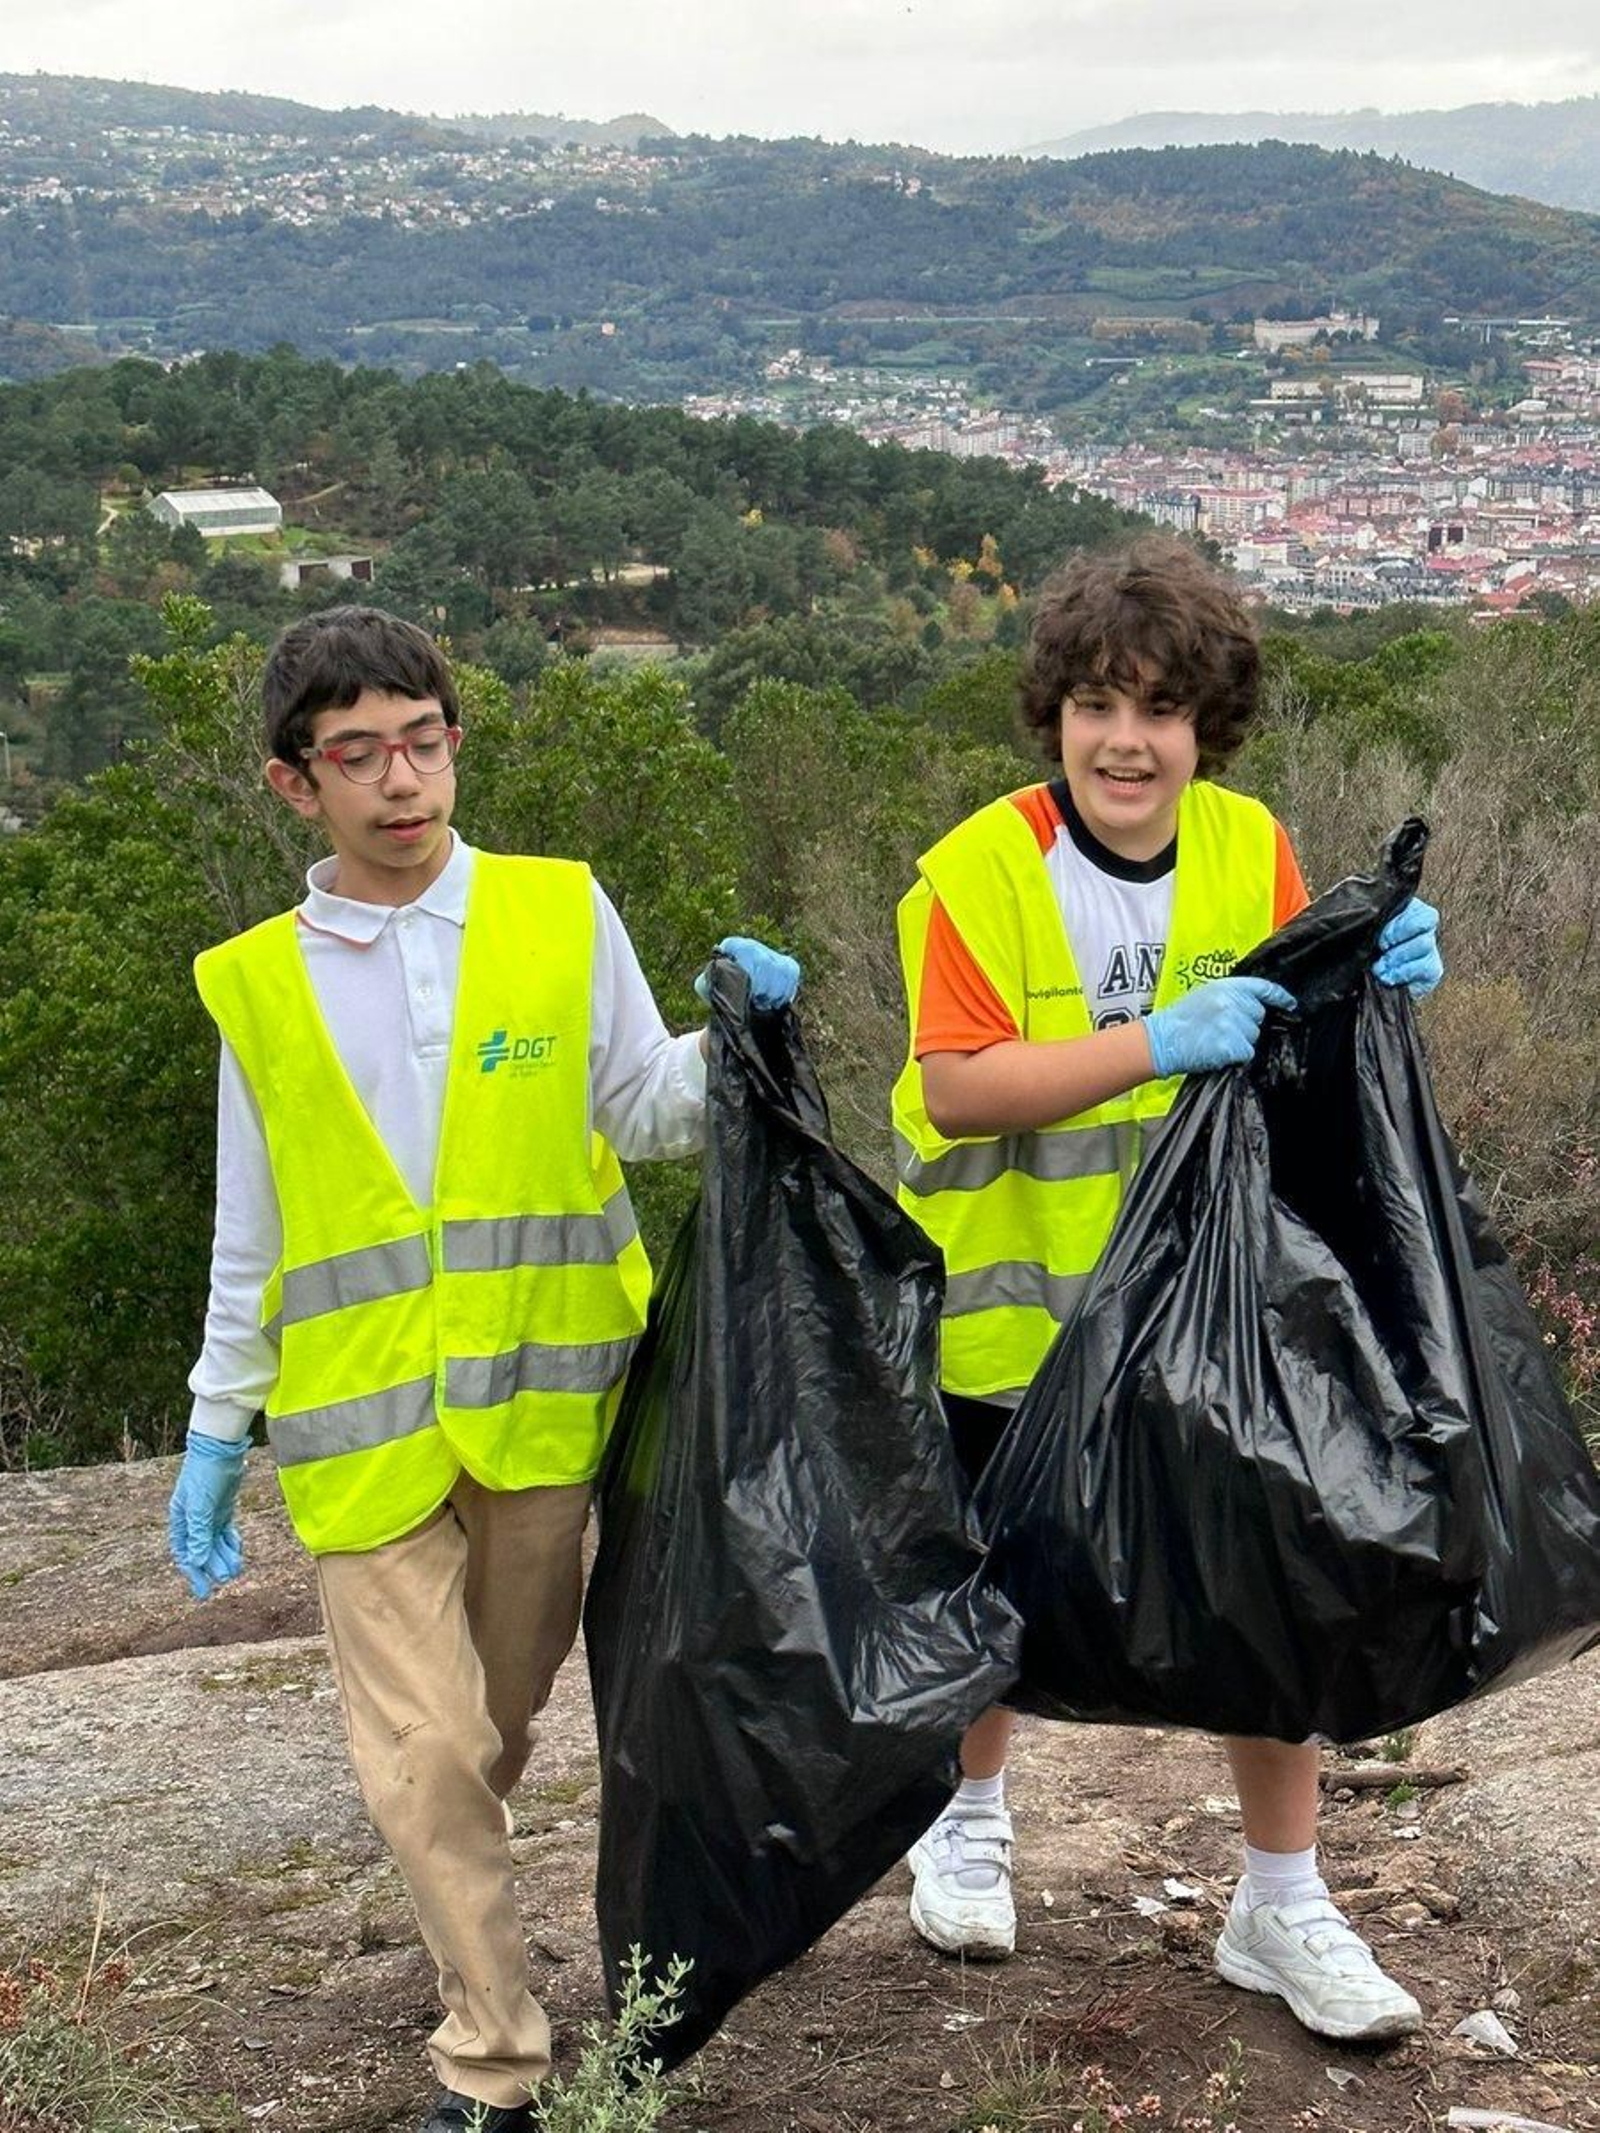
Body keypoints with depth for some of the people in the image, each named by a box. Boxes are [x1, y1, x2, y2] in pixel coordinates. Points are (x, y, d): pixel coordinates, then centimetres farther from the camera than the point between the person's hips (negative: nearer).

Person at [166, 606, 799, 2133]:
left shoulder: (558, 915, 1)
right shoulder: (257, 987, 3)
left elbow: (647, 1116, 6)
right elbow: (251, 1243, 10)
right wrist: (215, 1435, 12)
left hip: (544, 1394, 0)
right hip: (363, 1423, 0)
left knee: (500, 1723, 14)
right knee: (425, 1752, -1)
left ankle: (464, 1913, 44)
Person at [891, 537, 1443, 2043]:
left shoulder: (1248, 849, -3)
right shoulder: (979, 870, -17)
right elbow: (959, 1085, -25)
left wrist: (1377, 984, -17)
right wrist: (1156, 1043, -35)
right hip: (1011, 1302, -2)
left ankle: (1282, 1907, 19)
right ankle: (970, 1817, 45)